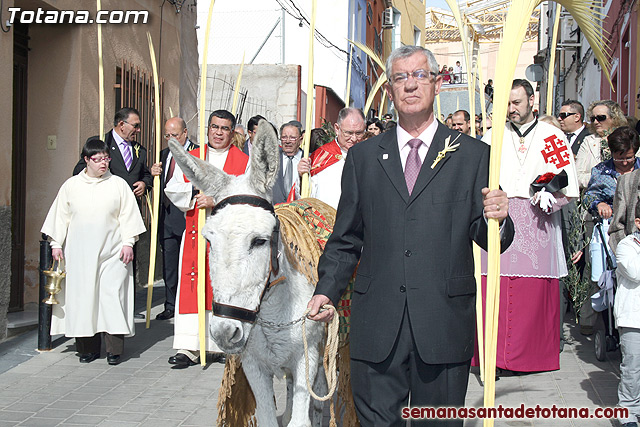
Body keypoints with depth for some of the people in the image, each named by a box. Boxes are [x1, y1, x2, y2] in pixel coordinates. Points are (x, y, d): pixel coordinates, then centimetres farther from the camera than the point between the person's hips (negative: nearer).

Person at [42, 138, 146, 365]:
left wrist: (128, 242, -3)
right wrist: (56, 244, 8)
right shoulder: (71, 185, 9)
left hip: (112, 252, -2)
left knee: (113, 295, -8)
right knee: (82, 297, 1)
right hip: (79, 254, 2)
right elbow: (60, 216, 12)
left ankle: (114, 349, -2)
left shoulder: (119, 184, 5)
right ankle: (88, 348, 10)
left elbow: (127, 215, 4)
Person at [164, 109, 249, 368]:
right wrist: (197, 190, -9)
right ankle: (189, 348, -1)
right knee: (191, 287, -3)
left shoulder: (244, 162, 6)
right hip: (196, 232, 2)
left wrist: (217, 200, -17)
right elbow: (173, 189, 8)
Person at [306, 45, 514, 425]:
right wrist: (327, 290, 1)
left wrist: (497, 220, -18)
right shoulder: (363, 156, 11)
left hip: (444, 322, -1)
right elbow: (346, 239, 13)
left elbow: (488, 240, 4)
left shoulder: (474, 155, 5)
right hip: (377, 322, 1)